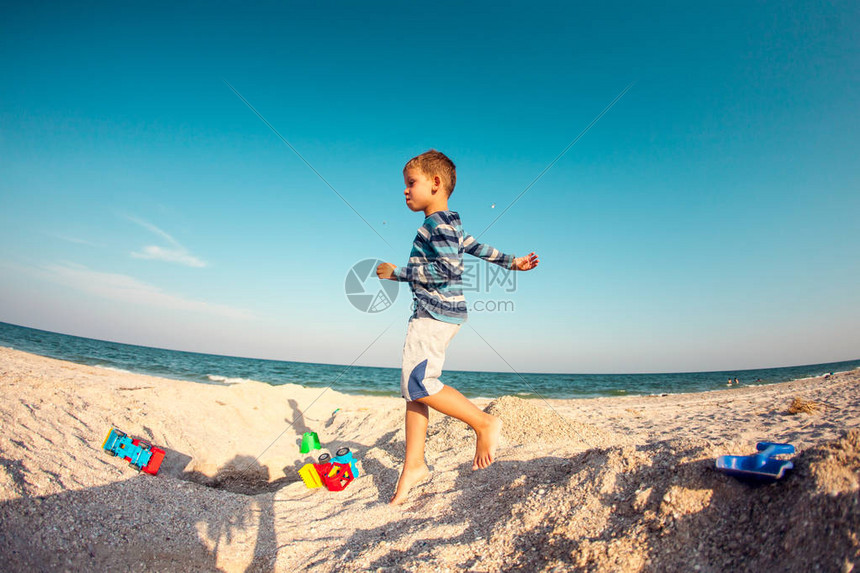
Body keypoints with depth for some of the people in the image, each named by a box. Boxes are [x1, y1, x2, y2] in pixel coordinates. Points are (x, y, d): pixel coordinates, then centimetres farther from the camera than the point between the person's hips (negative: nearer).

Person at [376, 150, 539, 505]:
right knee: (412, 388, 6)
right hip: (430, 313, 10)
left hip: (436, 312, -10)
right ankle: (414, 464, 11)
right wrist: (512, 262, 40)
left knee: (418, 383, -18)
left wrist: (397, 273, -14)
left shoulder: (440, 224, -9)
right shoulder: (449, 224, 22)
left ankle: (484, 423, -5)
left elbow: (448, 269, -20)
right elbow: (477, 247, 29)